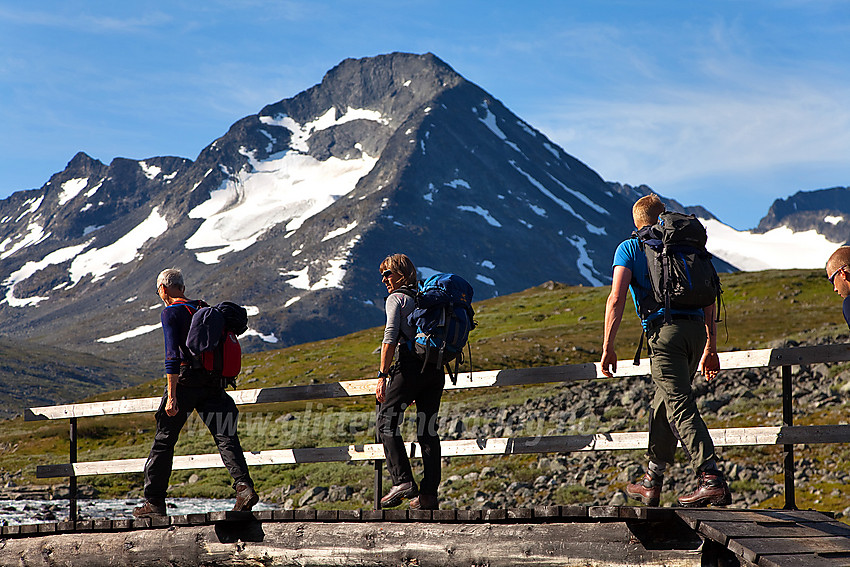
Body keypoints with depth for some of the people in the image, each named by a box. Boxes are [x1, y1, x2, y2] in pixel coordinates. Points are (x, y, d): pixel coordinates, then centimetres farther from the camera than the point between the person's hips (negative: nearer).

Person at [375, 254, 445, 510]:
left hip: (411, 365, -7)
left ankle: (402, 481, -14)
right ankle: (428, 494, 3)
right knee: (428, 429, 7)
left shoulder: (397, 298, -1)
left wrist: (382, 375, -13)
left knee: (386, 421, 1)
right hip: (436, 369, 7)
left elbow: (390, 337, -12)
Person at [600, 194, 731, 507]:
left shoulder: (629, 248, 10)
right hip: (696, 328, 5)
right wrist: (710, 348, 25)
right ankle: (652, 482, 26)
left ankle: (712, 479, -22)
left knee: (681, 406, -9)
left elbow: (616, 298, -4)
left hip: (664, 331, -5)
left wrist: (607, 347, -2)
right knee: (665, 400, 18)